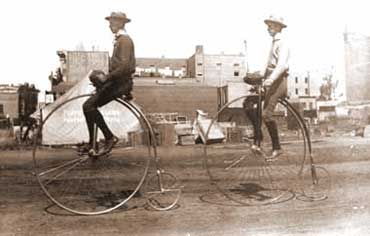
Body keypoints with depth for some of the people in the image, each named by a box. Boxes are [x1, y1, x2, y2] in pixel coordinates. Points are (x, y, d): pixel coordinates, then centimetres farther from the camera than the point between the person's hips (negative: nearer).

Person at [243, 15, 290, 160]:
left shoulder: (282, 44, -8)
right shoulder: (274, 43, 21)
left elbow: (282, 65, -24)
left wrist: (271, 79, -35)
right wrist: (260, 76, 10)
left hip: (278, 82, -9)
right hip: (271, 81, 9)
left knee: (266, 114, -14)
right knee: (248, 102, -2)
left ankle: (277, 148, -2)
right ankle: (258, 136, 3)